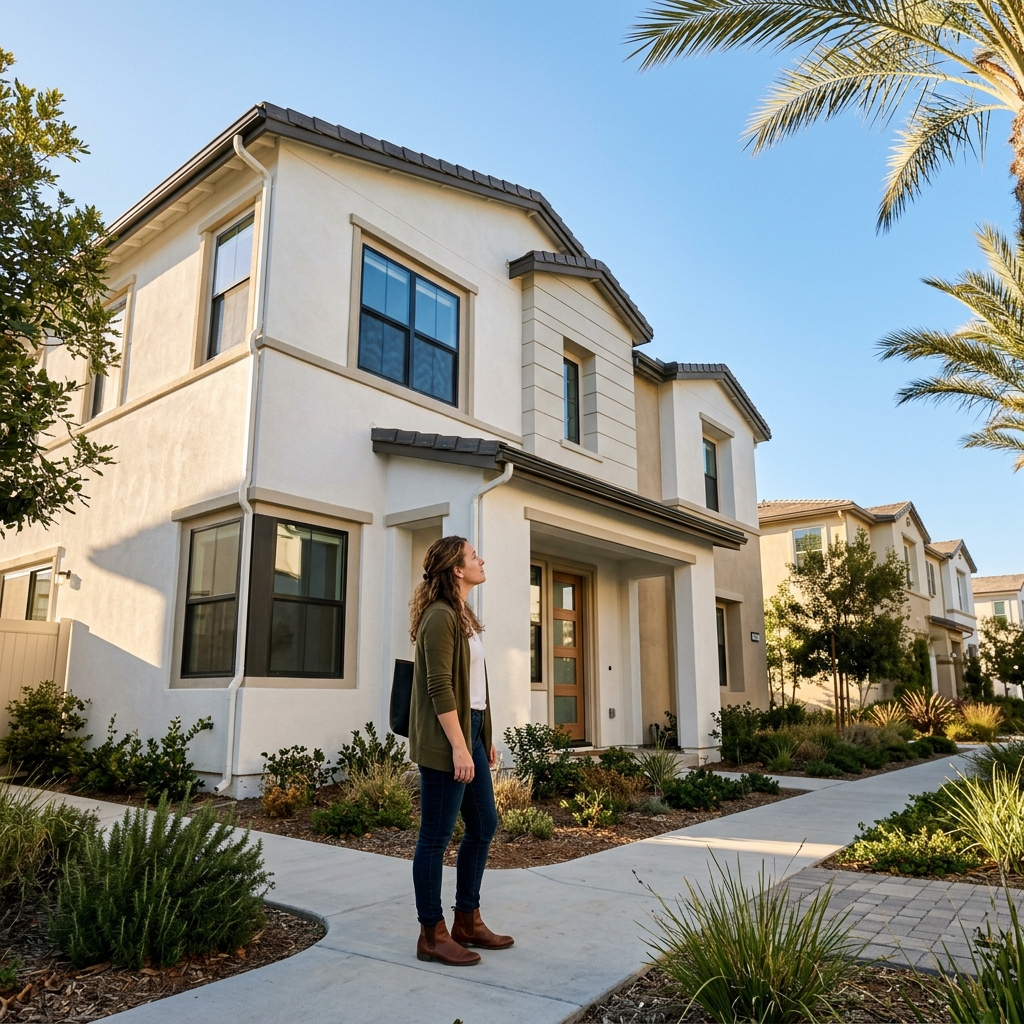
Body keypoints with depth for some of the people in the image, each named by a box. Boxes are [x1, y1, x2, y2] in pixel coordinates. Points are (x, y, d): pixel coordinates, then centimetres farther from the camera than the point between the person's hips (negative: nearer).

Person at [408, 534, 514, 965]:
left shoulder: (462, 615, 15)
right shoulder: (440, 616, -14)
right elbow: (440, 688, -19)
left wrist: (484, 737, 16)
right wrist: (459, 747, -20)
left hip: (471, 730, 10)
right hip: (446, 740, -10)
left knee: (483, 826, 15)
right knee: (436, 837, 2)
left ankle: (467, 921, 29)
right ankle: (432, 935, 15)